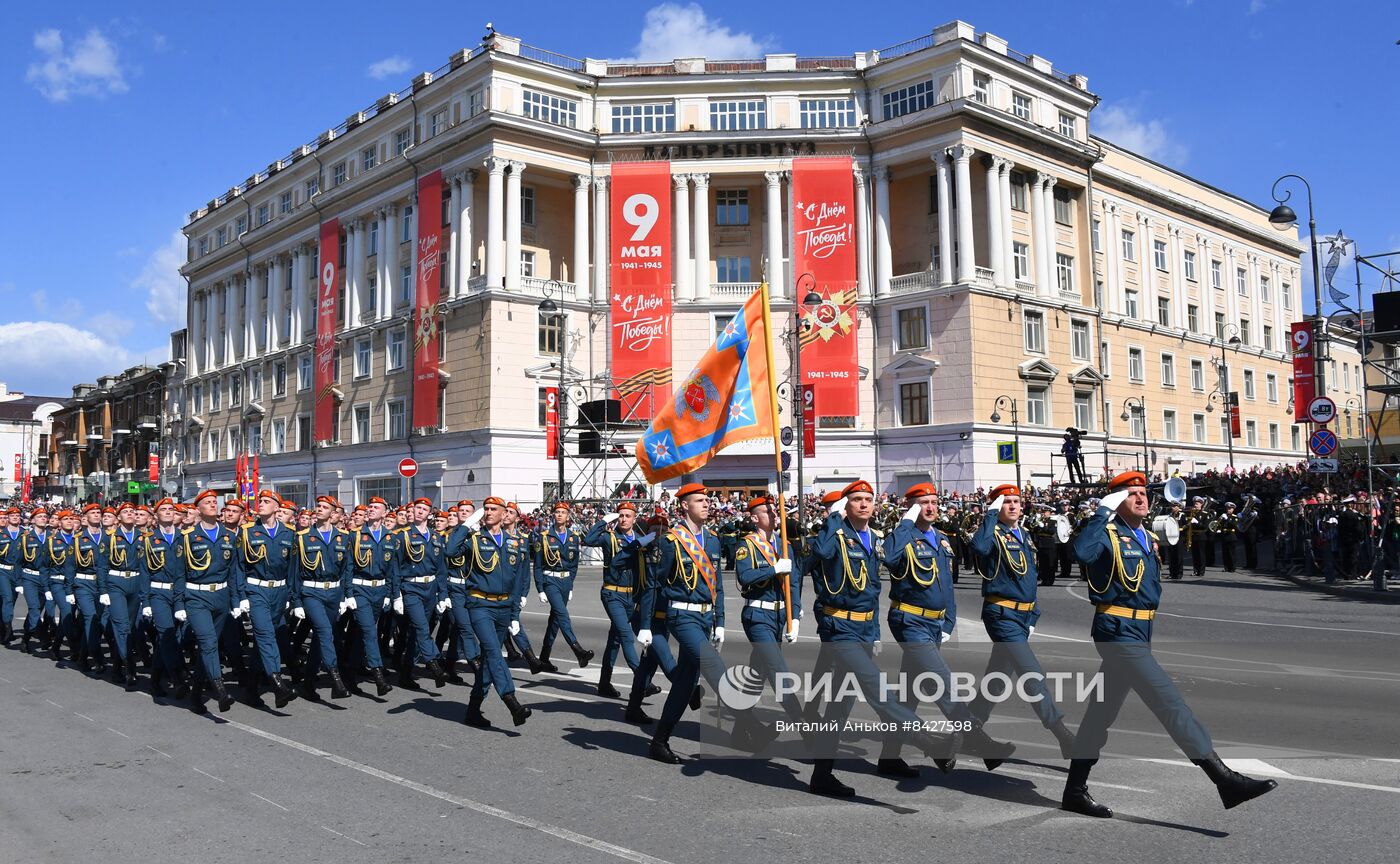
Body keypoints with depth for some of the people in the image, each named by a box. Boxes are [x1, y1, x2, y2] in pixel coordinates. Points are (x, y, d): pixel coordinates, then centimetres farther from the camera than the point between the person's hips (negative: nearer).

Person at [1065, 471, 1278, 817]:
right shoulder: (1108, 534, -10)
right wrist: (1103, 511, -26)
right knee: (1170, 701, -11)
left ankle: (1075, 790, 19)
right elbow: (1083, 552, -33)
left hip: (1140, 633, 9)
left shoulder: (1149, 538, 17)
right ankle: (1224, 779, -9)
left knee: (1102, 711, 12)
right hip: (1119, 632, -9)